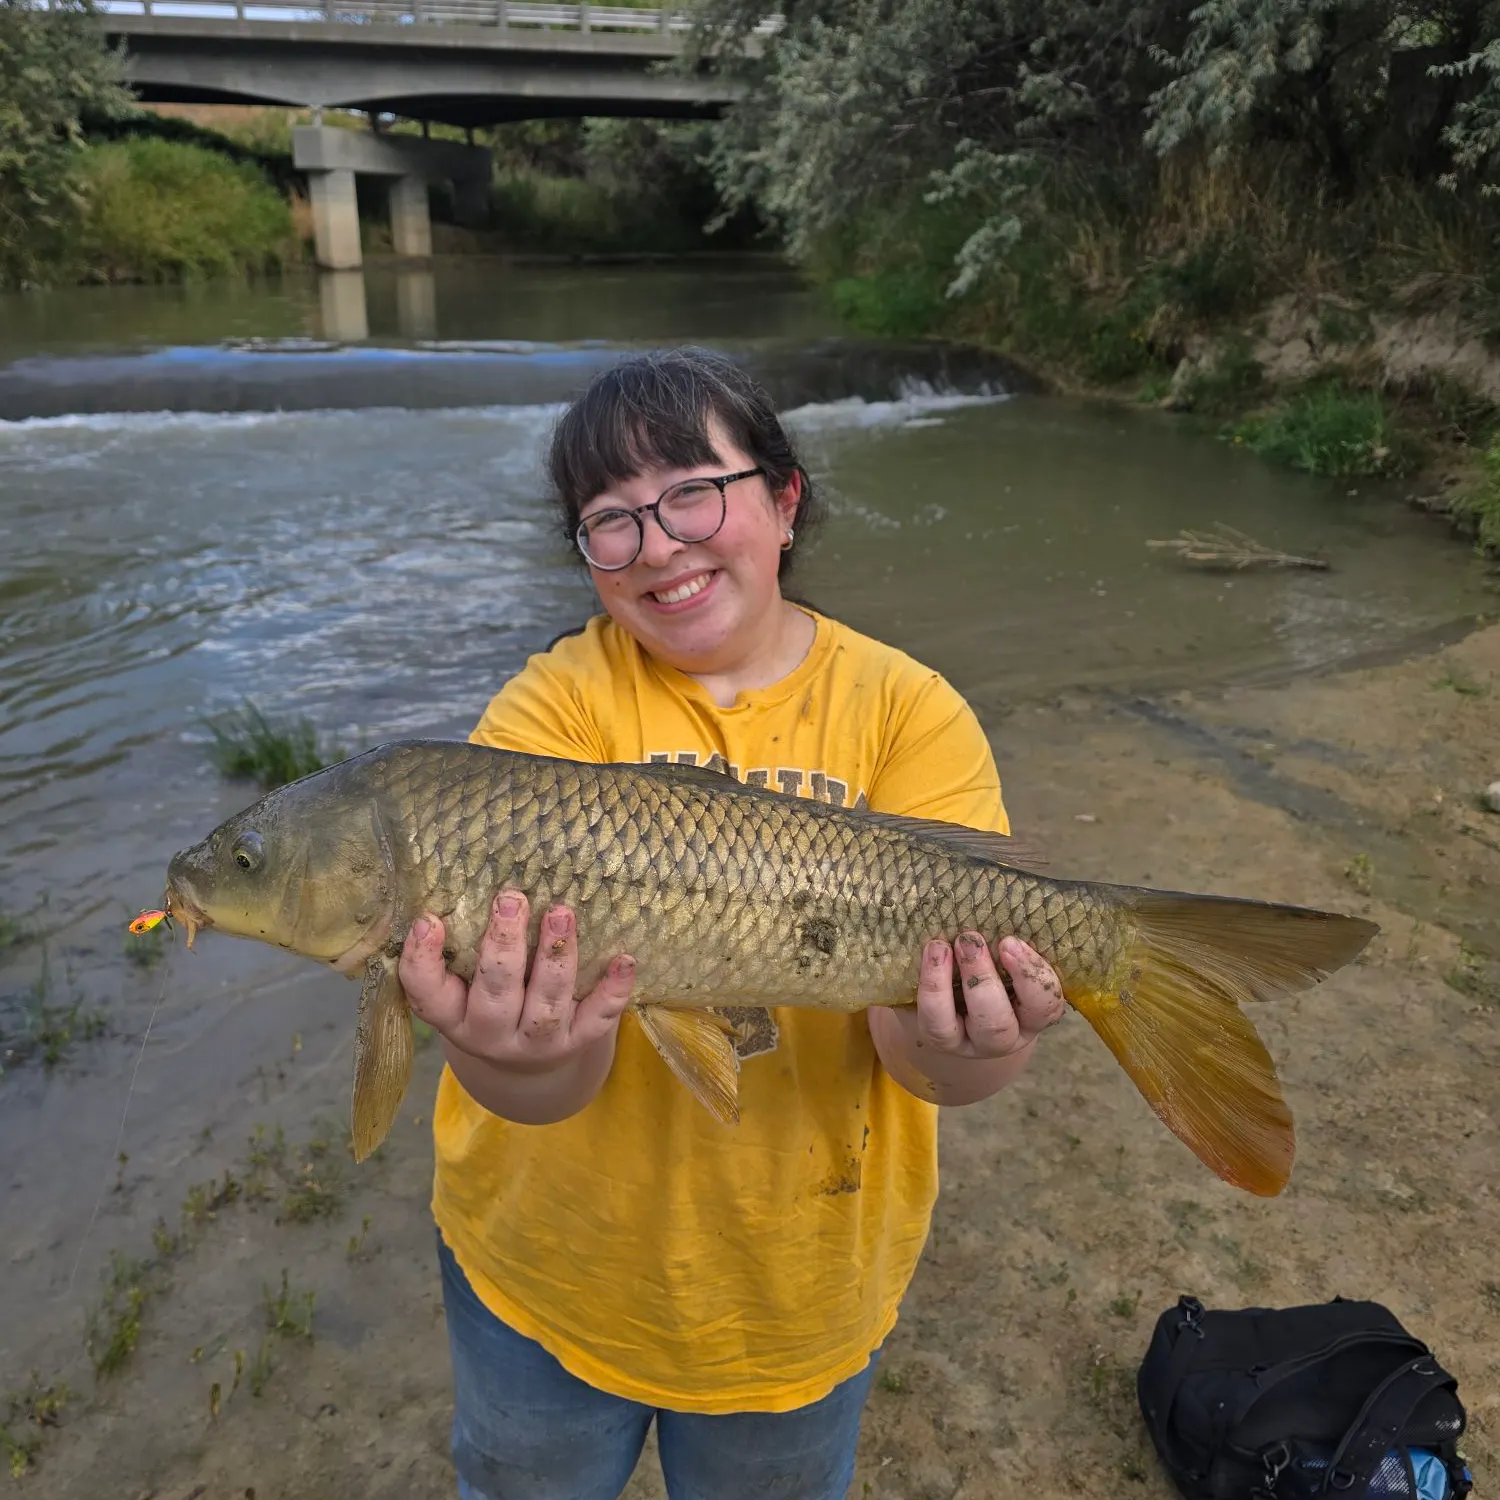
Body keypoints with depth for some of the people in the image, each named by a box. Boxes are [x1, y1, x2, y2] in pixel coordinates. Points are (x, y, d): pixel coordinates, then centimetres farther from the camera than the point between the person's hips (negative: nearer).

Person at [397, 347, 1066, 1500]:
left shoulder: (905, 712, -14)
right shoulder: (554, 707, -16)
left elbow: (919, 1038, -21)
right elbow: (538, 1088, -24)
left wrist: (964, 1044, -43)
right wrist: (530, 1055, -46)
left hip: (800, 1285, 0)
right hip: (547, 1260, 1)